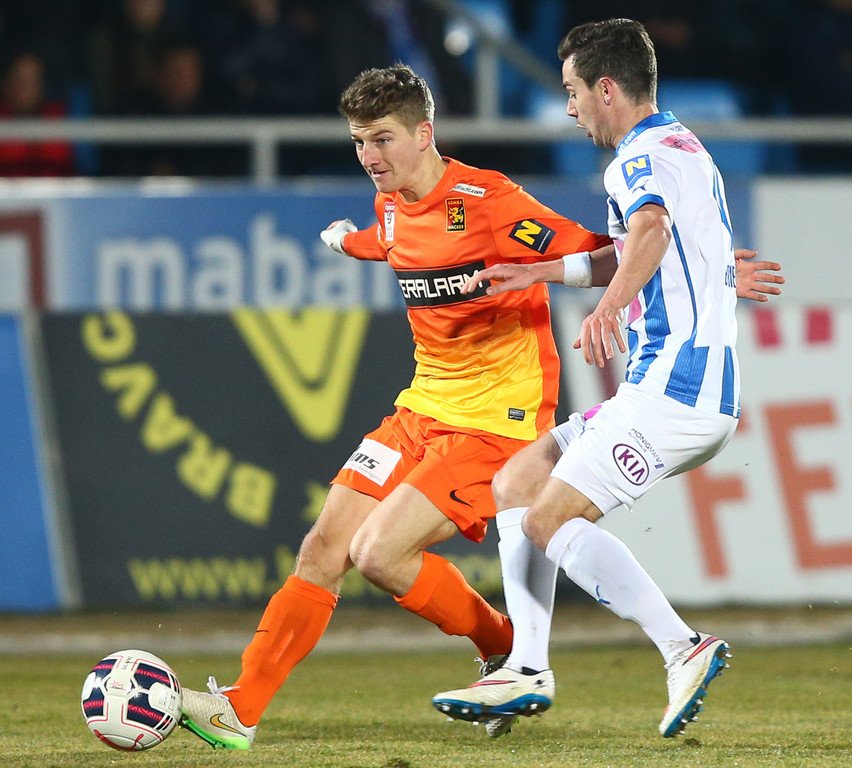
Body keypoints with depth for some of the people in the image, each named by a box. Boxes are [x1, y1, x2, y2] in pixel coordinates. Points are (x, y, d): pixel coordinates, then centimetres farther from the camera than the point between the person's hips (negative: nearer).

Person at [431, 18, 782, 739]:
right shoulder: (684, 148, 20)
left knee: (550, 518, -13)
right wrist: (544, 272, 34)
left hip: (673, 389, -10)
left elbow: (652, 230, -36)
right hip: (702, 388, 10)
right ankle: (527, 669, 6)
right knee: (517, 481, 12)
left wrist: (608, 306, -52)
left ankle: (685, 650, -17)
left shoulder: (643, 158, -12)